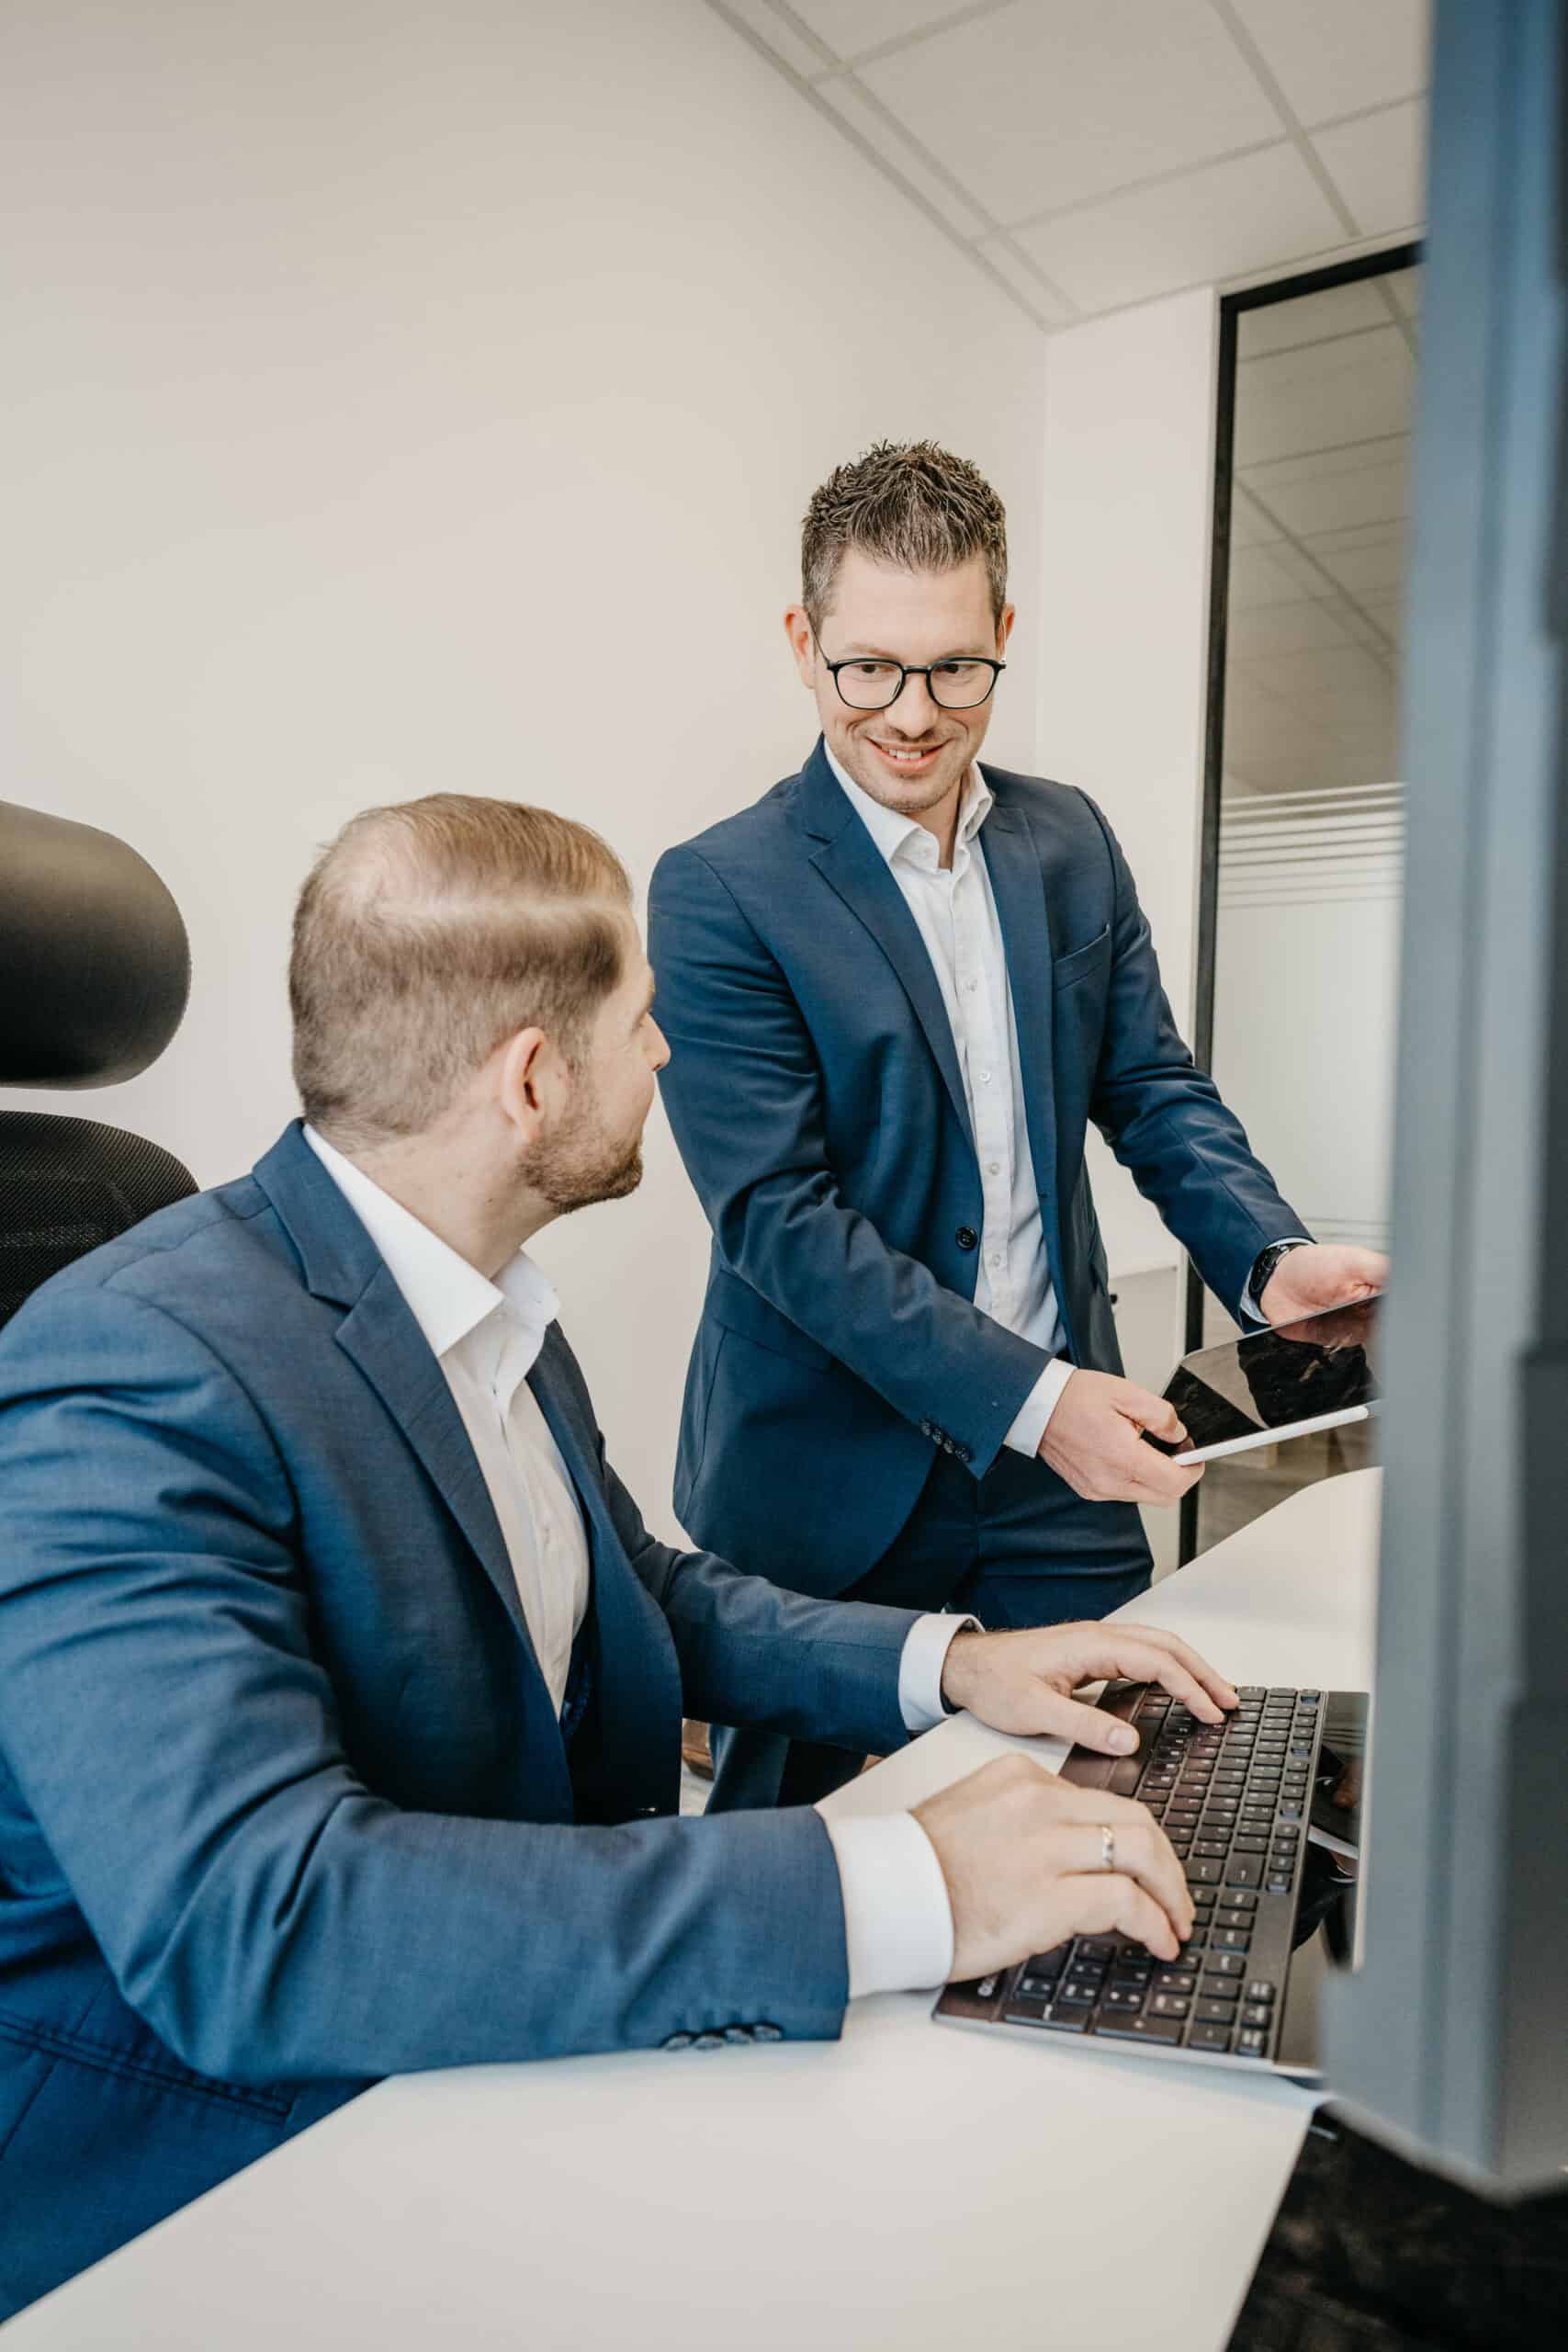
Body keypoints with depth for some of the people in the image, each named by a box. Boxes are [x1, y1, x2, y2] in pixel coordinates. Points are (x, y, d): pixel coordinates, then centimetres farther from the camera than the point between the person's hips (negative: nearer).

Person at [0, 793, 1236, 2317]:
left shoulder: (488, 1305, 3)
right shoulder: (136, 1376, -24)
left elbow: (645, 1595, 14)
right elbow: (243, 1920, -34)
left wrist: (947, 1664, -2)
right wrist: (901, 1889, -36)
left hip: (502, 2068, 7)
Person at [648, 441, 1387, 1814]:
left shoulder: (1072, 843, 6)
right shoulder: (719, 894, -12)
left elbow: (1154, 1088, 8)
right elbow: (779, 1217, -17)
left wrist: (1270, 1257, -11)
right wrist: (1026, 1398, -22)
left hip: (1063, 1462, 5)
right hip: (830, 1495, -4)